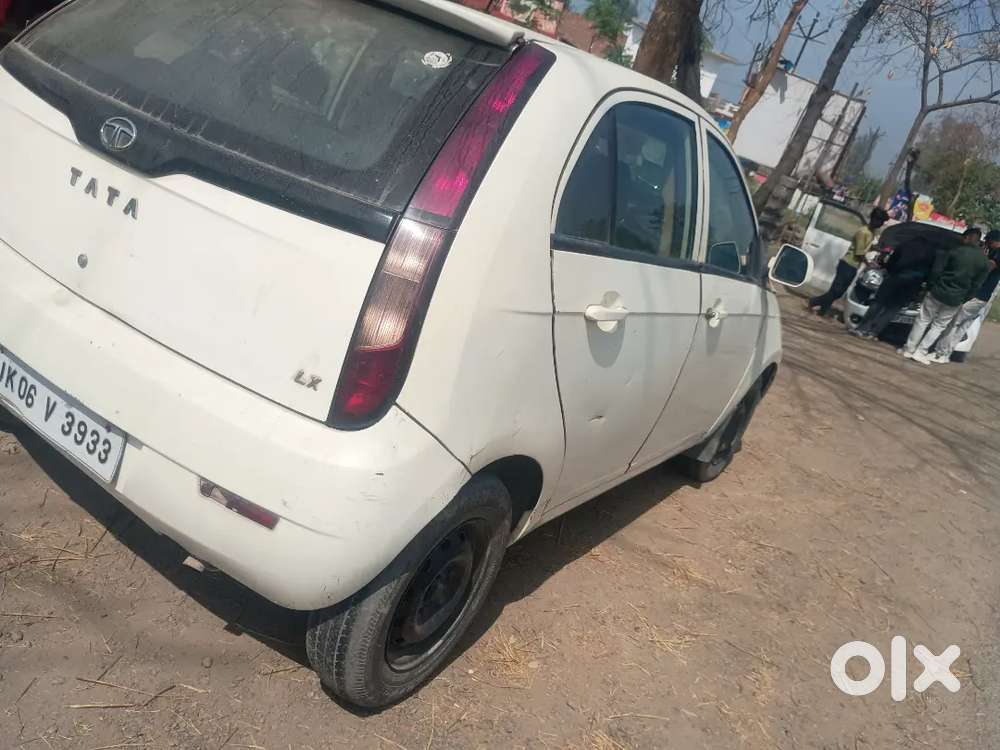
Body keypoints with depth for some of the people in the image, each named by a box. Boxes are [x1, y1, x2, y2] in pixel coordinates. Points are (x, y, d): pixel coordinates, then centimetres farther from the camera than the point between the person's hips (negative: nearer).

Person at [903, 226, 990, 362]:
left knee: (923, 320, 9)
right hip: (955, 299, 2)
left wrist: (930, 286, 3)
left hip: (938, 292, -2)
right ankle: (920, 352, 9)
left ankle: (909, 349, 12)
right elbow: (976, 285, 3)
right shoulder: (985, 262, 3)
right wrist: (963, 300, 9)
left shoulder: (955, 251, -6)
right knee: (939, 326, 13)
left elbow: (936, 270, -8)